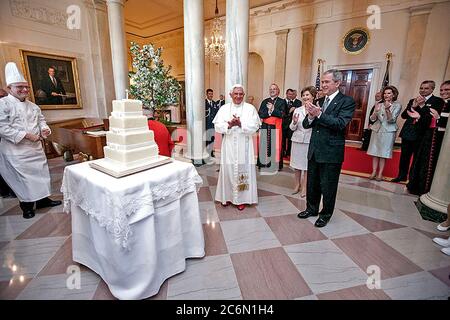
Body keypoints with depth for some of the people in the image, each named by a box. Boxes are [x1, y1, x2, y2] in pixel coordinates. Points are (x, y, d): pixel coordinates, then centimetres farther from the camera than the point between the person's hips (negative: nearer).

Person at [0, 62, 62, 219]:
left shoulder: (33, 106, 10)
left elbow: (41, 119, 20)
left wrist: (44, 129, -2)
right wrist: (27, 135, -20)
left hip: (36, 147, 6)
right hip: (16, 150, -6)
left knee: (41, 172, 11)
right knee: (23, 177, 0)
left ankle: (43, 199, 26)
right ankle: (27, 206, 16)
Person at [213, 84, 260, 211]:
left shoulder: (250, 108, 1)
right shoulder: (224, 108, 6)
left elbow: (254, 127, -7)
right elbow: (217, 126, -2)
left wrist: (240, 124, -19)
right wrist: (229, 125, -19)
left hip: (244, 146, -1)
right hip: (228, 145, 2)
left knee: (243, 169, 3)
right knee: (228, 169, 6)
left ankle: (242, 198, 16)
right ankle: (227, 196, 22)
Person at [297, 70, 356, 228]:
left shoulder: (347, 101, -6)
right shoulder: (319, 101, 10)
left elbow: (340, 123, -21)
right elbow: (306, 125, 5)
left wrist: (319, 114, -27)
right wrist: (311, 116, -16)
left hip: (331, 152, -5)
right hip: (314, 150, 6)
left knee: (328, 186, 8)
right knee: (312, 183, 18)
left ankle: (326, 214, 30)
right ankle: (312, 208, 38)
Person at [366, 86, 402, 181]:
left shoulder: (397, 105, 0)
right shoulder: (379, 104, 9)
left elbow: (392, 120, -10)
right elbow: (372, 119, 3)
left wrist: (387, 110, -25)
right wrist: (376, 111, -17)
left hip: (388, 131, -3)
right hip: (376, 130, 3)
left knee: (383, 153, -1)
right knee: (374, 152, 2)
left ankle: (380, 173, 5)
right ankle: (374, 172, 8)